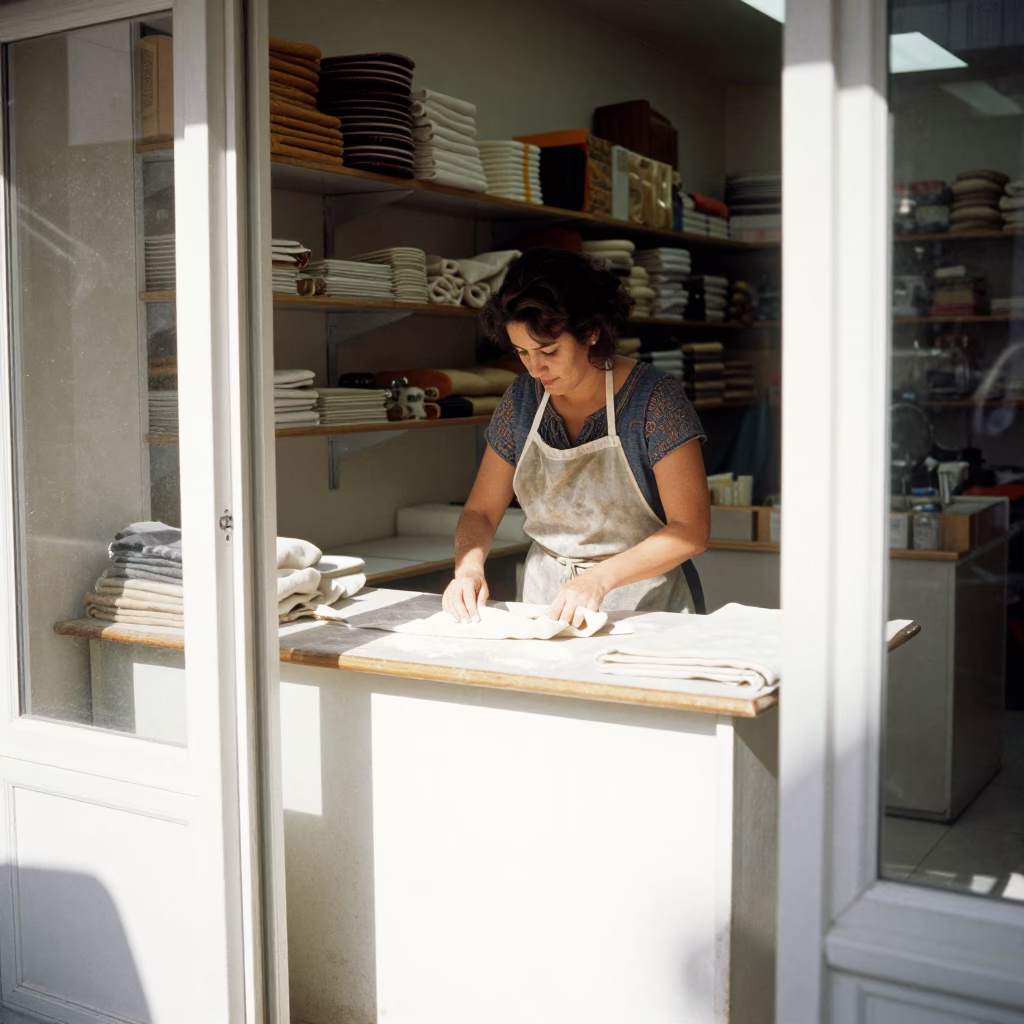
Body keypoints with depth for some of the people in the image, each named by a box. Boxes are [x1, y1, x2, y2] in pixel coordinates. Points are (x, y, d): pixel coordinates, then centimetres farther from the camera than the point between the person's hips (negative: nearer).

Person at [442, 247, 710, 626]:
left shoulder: (653, 399, -9)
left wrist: (600, 578, -24)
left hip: (641, 605, -4)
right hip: (545, 604, 4)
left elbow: (691, 531, -13)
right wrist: (468, 569, -11)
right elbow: (481, 511, 10)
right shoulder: (521, 399, 5)